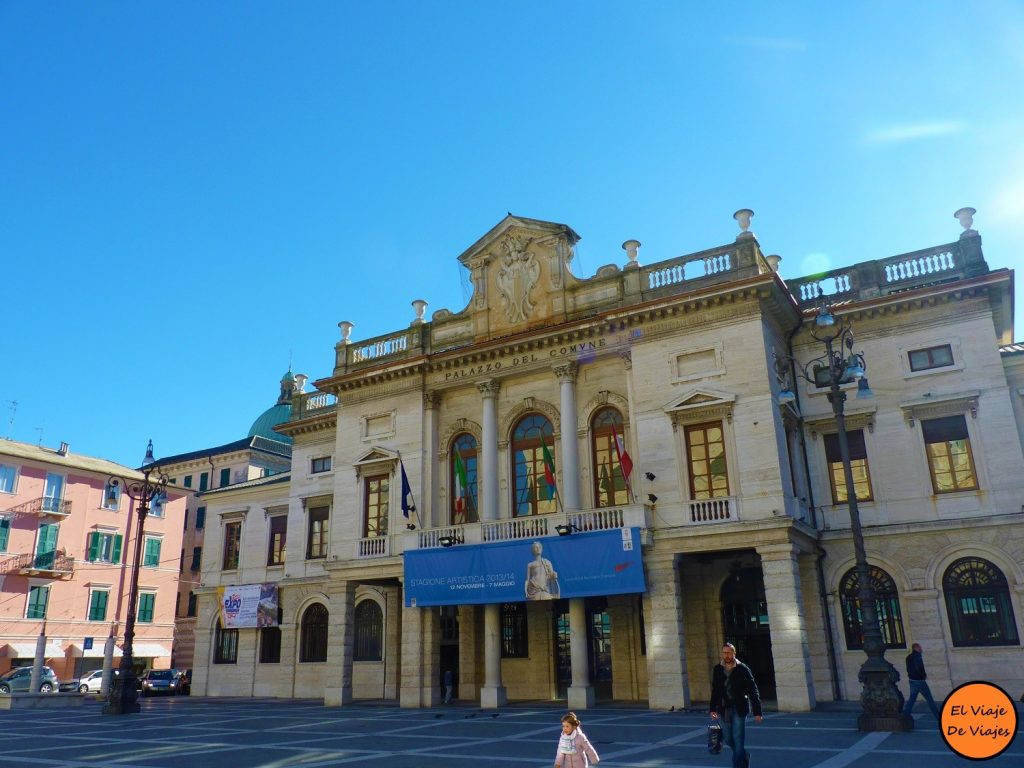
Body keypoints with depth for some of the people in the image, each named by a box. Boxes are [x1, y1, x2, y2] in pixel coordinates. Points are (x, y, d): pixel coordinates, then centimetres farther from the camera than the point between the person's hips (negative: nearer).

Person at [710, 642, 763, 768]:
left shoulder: (743, 669, -6)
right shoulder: (718, 669, 4)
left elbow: (753, 691, -5)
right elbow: (715, 690, 10)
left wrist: (757, 712, -9)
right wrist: (713, 709, 5)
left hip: (739, 710, -4)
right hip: (724, 710, 4)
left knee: (738, 740, -6)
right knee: (728, 739, 11)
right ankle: (744, 756, 37)